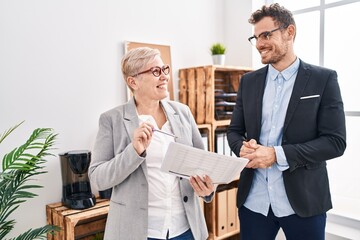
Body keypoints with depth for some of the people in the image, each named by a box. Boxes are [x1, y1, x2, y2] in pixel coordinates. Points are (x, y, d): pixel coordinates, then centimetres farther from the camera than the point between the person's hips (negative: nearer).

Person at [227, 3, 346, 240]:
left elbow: (335, 141, -10)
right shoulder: (249, 81, 6)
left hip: (303, 200, -2)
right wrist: (244, 148, -13)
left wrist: (276, 154, -18)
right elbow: (234, 131, 9)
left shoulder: (324, 79, -5)